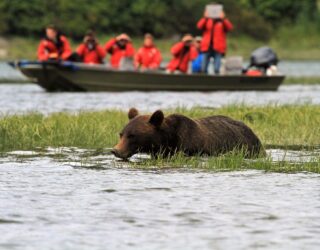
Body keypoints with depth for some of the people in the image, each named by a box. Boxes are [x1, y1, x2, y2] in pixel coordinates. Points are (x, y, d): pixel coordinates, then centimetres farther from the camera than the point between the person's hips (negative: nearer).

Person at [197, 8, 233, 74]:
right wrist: (205, 18, -16)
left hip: (218, 49, -2)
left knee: (217, 69, -11)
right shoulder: (207, 20, 15)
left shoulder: (222, 21, 12)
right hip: (207, 47, 2)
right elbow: (199, 26, -3)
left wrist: (223, 19, -18)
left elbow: (230, 28, -7)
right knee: (204, 69, -4)